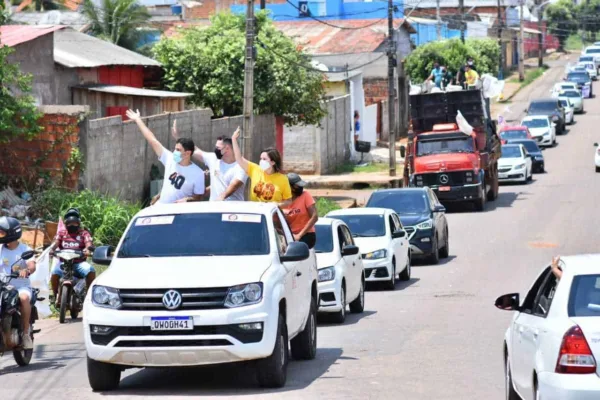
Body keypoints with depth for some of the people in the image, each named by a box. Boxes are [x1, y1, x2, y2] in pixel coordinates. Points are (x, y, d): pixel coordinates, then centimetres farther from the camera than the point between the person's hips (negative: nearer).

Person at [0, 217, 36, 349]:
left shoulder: (25, 249, -2)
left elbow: (32, 266, -18)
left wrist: (26, 271, -42)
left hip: (21, 286, -3)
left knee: (24, 298, -35)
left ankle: (25, 333, -22)